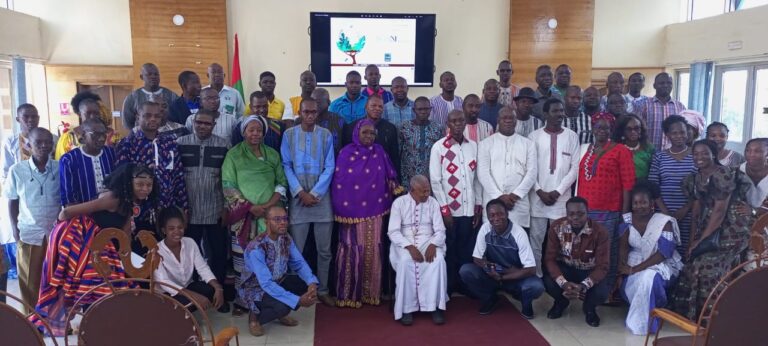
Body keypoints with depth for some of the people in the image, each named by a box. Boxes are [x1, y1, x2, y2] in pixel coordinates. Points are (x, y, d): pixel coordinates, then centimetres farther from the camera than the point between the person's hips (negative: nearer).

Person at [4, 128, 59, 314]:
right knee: (30, 281, 9)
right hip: (29, 233, 0)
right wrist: (14, 227, 0)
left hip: (57, 232, 0)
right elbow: (12, 201, 6)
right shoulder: (17, 170, -3)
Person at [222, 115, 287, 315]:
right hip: (243, 215, -2)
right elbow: (228, 186, -3)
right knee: (242, 259, -1)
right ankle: (241, 299, 10)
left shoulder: (273, 155, 11)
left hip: (269, 214, 2)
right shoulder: (233, 154, 3)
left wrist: (269, 204, -9)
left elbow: (282, 183, 8)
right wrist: (251, 207, -12)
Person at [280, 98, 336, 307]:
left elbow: (329, 167, 0)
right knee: (295, 250, 1)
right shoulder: (289, 135, 3)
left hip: (322, 198, 1)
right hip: (298, 198, -1)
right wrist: (300, 193, -10)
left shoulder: (326, 135, 4)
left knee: (324, 250, 7)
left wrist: (315, 193, -10)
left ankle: (323, 291, 19)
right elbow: (286, 166, -1)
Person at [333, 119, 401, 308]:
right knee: (353, 251, -2)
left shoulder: (379, 152, 7)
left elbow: (389, 175, 12)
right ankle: (349, 294, 11)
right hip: (352, 211, -3)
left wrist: (393, 185, -8)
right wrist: (342, 211, -8)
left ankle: (371, 292, 19)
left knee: (372, 251, 7)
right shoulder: (346, 153, -4)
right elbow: (339, 184, -5)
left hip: (374, 211, 3)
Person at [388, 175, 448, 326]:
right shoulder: (399, 203, -3)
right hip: (405, 243, -2)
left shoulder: (433, 202, 3)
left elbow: (440, 230, 1)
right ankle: (407, 309, -22)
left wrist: (433, 245, -21)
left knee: (438, 260, -31)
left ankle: (435, 306, -21)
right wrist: (410, 247, -24)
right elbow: (393, 232, -8)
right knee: (406, 261, -34)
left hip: (428, 241, 2)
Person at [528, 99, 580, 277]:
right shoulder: (534, 136, 3)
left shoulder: (572, 136, 5)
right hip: (538, 196, 0)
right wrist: (540, 191, -9)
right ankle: (536, 276, 16)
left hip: (562, 197, 0)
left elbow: (575, 167, 0)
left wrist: (558, 191, -8)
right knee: (536, 239, 5)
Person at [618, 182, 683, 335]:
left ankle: (639, 322, -15)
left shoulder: (665, 222, -15)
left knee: (647, 278, -35)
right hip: (635, 261, 4)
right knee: (629, 283, -27)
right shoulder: (628, 220, -1)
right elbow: (623, 247, -2)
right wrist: (622, 270, -19)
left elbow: (663, 253, -21)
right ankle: (647, 316, 1)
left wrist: (635, 269, -26)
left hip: (661, 264, -4)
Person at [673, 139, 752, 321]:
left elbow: (720, 211, -18)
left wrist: (702, 239, -15)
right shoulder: (696, 178, 9)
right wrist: (693, 238, 4)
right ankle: (692, 313, 16)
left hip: (731, 230, -7)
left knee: (709, 267, -13)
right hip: (709, 228, 8)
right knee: (693, 266, 3)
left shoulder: (723, 175, -16)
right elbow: (697, 208, 11)